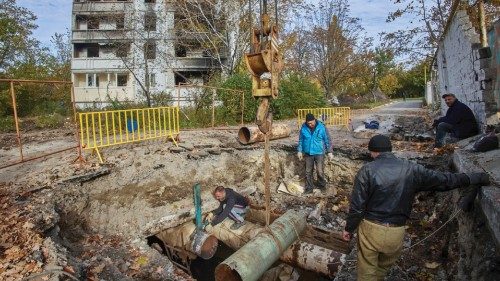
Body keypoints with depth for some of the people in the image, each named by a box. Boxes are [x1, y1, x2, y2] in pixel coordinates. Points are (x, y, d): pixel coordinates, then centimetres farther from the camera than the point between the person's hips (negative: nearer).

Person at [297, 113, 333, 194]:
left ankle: (322, 186, 21)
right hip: (308, 153, 3)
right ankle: (309, 188, 23)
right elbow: (300, 140, 6)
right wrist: (299, 151, 5)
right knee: (308, 172, 9)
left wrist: (329, 152, -3)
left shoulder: (322, 127, -11)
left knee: (320, 171, -4)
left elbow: (327, 140, -4)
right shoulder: (303, 128, -6)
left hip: (319, 153, -2)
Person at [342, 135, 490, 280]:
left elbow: (357, 205, -12)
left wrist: (349, 228, 1)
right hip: (396, 233, 3)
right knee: (383, 267, 27)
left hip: (370, 229, -3)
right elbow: (443, 180, 7)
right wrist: (475, 178, 21)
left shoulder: (367, 170, -12)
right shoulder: (411, 169, -4)